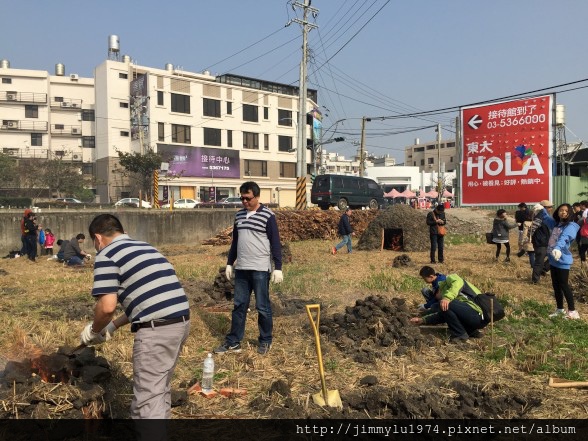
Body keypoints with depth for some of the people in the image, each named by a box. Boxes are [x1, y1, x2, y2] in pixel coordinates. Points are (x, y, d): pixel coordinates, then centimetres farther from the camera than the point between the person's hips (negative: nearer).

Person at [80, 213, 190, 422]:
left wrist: (94, 330, 10)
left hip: (156, 329, -8)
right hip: (182, 321, 8)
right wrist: (113, 326, 30)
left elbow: (107, 306, -11)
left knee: (148, 397, 4)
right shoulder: (146, 247, 23)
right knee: (161, 388, 24)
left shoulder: (107, 255, -2)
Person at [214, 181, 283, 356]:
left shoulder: (268, 216, -8)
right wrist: (229, 263, 16)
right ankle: (233, 342, 18)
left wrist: (278, 268, -12)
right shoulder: (239, 215, 11)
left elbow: (275, 244, -8)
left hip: (260, 269, -6)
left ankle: (265, 341, 19)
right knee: (239, 305, 10)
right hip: (241, 269, 6)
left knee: (262, 307, 4)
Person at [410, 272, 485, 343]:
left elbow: (458, 282, -16)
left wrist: (447, 297, -29)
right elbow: (442, 315, 26)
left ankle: (460, 334, -6)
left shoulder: (450, 278, 8)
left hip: (477, 313, -10)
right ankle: (471, 332, 14)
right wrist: (422, 320, 20)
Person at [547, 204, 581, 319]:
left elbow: (563, 238, -35)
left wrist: (557, 248, -52)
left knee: (564, 285, 0)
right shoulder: (556, 224, 7)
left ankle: (572, 311, 12)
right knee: (555, 285, 15)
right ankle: (560, 309, 28)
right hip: (553, 259, 8)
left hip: (562, 260, -8)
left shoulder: (570, 226, -15)